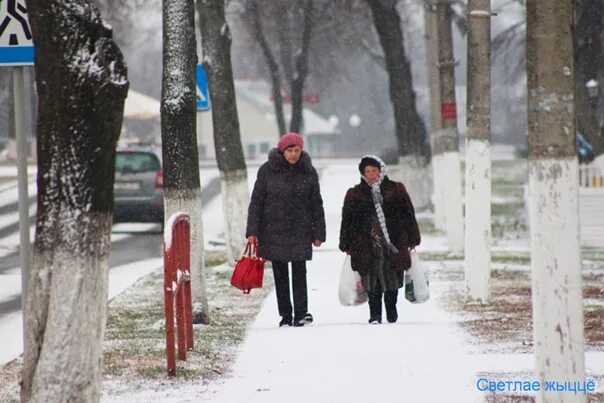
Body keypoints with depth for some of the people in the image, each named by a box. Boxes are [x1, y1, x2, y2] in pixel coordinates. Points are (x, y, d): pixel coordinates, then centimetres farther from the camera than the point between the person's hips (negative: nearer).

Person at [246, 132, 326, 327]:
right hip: (274, 231, 0)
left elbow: (316, 205, 7)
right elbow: (256, 201, 0)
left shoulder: (308, 172, 2)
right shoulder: (267, 170, -2)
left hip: (300, 231, 0)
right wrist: (252, 231, -5)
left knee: (299, 273, -7)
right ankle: (285, 315, 11)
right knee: (280, 275, 5)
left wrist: (318, 233, 4)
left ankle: (301, 313, -6)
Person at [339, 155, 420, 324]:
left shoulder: (396, 190, 9)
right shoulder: (355, 195, 8)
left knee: (393, 281, 6)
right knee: (372, 283, -3)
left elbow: (409, 215, 11)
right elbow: (347, 221, 9)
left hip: (394, 245, 1)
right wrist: (347, 245, 4)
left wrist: (412, 239, 8)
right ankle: (375, 315, 5)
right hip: (368, 248, -1)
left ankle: (391, 310, 23)